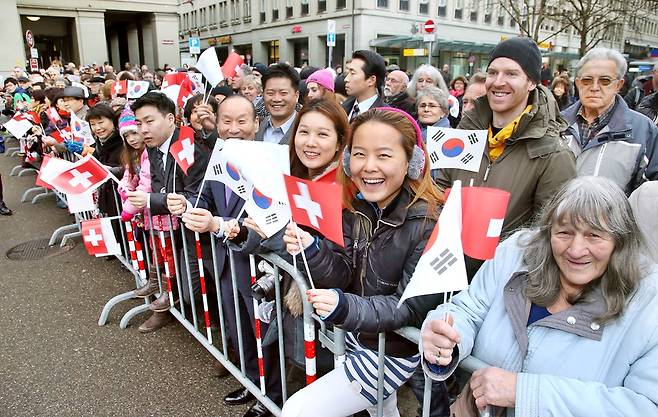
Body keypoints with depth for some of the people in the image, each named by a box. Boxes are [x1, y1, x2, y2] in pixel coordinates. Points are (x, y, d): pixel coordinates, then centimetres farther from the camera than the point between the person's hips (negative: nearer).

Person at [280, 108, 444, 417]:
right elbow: (344, 276, -6)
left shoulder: (428, 225, -26)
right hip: (356, 335, 6)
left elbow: (411, 308, -23)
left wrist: (346, 308, -38)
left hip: (395, 350, -6)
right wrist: (312, 251, -26)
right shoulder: (355, 207, -7)